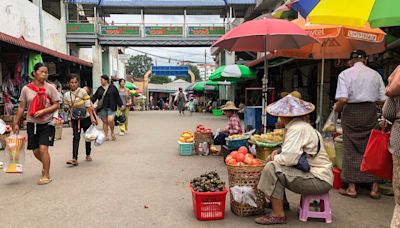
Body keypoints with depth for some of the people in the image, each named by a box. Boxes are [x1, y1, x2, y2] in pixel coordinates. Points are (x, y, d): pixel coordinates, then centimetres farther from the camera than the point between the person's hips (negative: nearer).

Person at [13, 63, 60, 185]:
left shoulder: (50, 88, -5)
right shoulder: (26, 89, 0)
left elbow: (57, 105, -5)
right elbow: (21, 107, 5)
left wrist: (43, 111, -19)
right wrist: (16, 123, 4)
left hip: (46, 124, -3)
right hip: (32, 124, 3)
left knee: (43, 148, -12)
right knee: (36, 151, 9)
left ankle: (46, 176, 1)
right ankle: (46, 165, 40)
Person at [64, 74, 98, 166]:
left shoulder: (83, 91, -9)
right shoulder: (66, 95, -1)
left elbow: (88, 106, -11)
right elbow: (68, 108, 8)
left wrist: (92, 117, -15)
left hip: (86, 118, -1)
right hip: (75, 119, 1)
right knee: (76, 138, -9)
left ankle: (88, 155, 28)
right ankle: (74, 159, -13)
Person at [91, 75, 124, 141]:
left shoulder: (113, 87, 3)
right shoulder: (99, 89, 13)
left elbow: (117, 97, 4)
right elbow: (94, 97, 11)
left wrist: (121, 105, 1)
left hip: (111, 108, -4)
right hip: (102, 108, 4)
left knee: (110, 120, -20)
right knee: (105, 122, 4)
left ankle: (112, 132, 4)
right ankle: (106, 136, 11)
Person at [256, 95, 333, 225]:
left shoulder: (297, 129, -21)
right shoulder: (300, 125, 10)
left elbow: (289, 158, -29)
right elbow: (294, 151, 20)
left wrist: (275, 158, -9)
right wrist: (278, 152, 2)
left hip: (319, 180, -10)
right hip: (314, 172, 10)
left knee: (271, 168, -20)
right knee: (275, 162, 16)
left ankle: (278, 215, -10)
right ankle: (281, 201, 28)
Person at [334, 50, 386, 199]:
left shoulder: (345, 74, -4)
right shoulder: (375, 74, 6)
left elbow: (343, 99, -16)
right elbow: (382, 99, 3)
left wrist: (336, 108, 2)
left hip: (351, 112, -3)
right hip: (370, 112, 3)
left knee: (351, 150, 4)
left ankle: (351, 187, 9)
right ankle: (375, 188, 14)